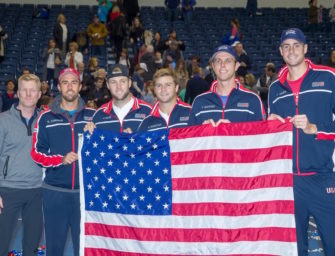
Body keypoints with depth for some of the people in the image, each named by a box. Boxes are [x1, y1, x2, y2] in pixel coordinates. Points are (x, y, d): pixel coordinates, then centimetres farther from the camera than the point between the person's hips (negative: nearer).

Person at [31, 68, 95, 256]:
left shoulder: (93, 116, 5)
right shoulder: (46, 117, 3)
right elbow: (37, 153, 1)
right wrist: (61, 159, -14)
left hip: (85, 190, 0)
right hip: (55, 191, 0)